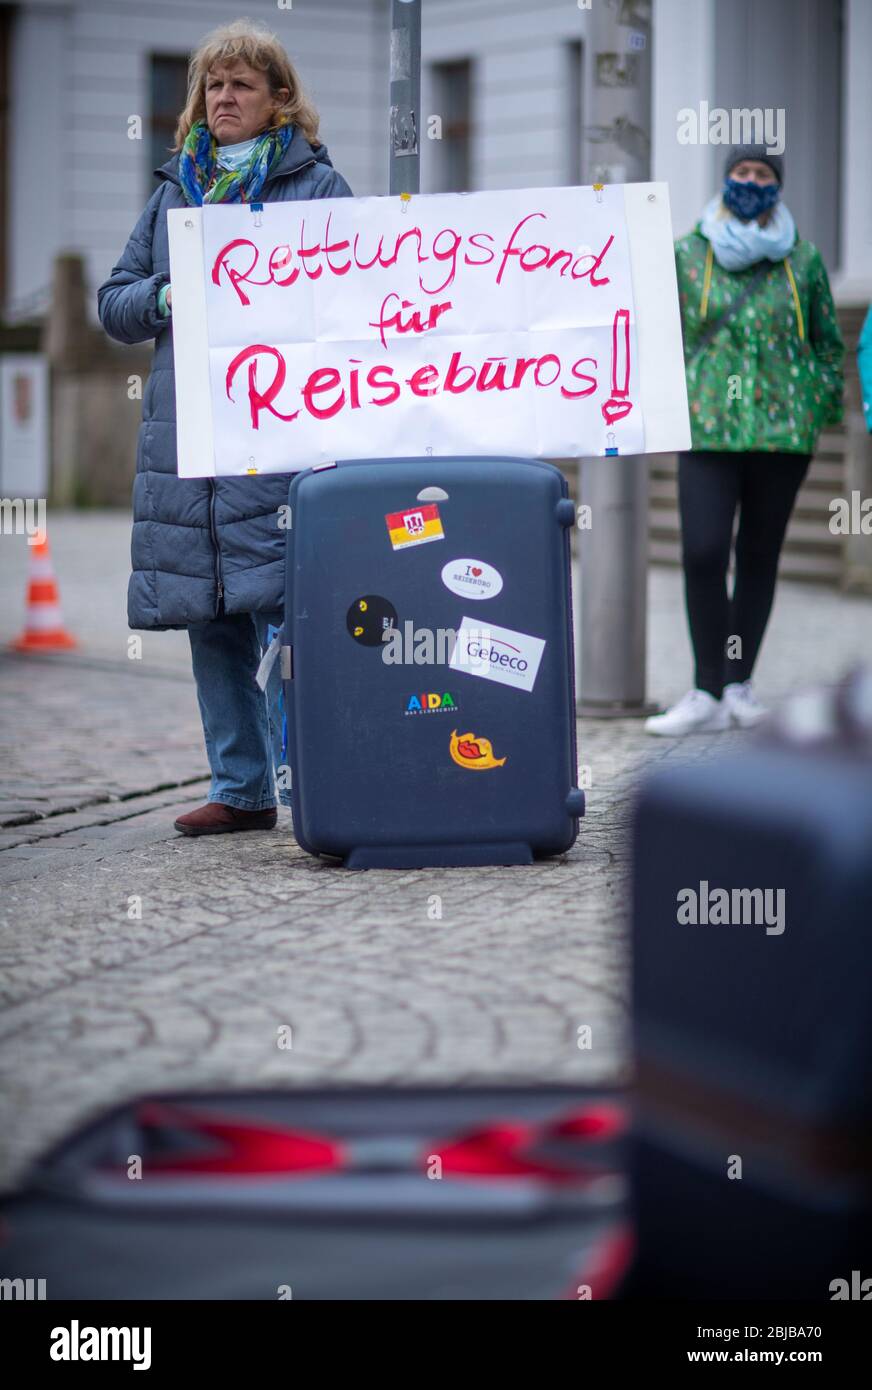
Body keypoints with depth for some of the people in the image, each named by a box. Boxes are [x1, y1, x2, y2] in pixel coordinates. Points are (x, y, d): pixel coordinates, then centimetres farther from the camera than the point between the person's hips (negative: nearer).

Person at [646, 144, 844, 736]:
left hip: (782, 431, 1)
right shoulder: (687, 255, 7)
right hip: (708, 429, -1)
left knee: (759, 556, 6)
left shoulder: (803, 259, 8)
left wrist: (824, 409, 8)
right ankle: (708, 694, -8)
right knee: (702, 554, -13)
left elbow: (828, 343, 15)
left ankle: (739, 684, 17)